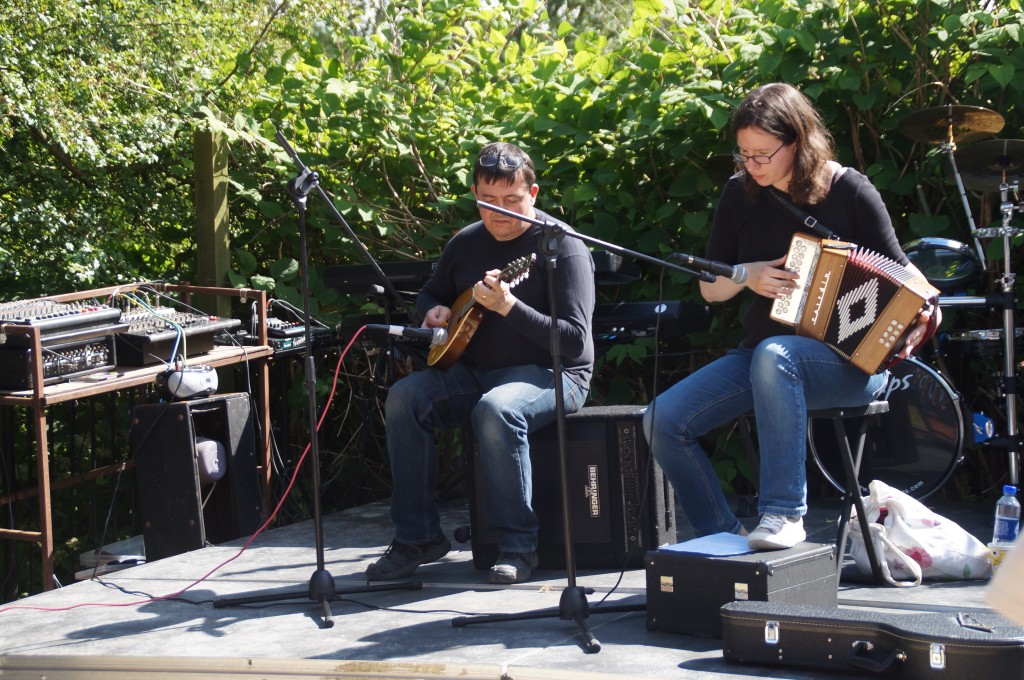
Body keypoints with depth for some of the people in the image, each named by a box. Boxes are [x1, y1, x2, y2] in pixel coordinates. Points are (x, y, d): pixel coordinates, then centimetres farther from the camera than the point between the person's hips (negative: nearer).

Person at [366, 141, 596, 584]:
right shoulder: (465, 243, 8)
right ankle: (417, 537, -11)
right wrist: (433, 311, 3)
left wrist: (509, 308, -30)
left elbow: (574, 340, -20)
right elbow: (430, 293, 28)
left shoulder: (561, 246, -12)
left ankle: (517, 545, -25)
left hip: (549, 374, -6)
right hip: (474, 372, 6)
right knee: (404, 398, -19)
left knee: (496, 408, -38)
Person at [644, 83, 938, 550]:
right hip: (762, 352, 5)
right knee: (663, 420, -15)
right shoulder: (740, 194, 5)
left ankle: (784, 515, -34)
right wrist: (746, 275, -12)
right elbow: (709, 288, 10)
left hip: (852, 362, -5)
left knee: (774, 355, -40)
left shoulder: (849, 192, -7)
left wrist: (917, 317, -23)